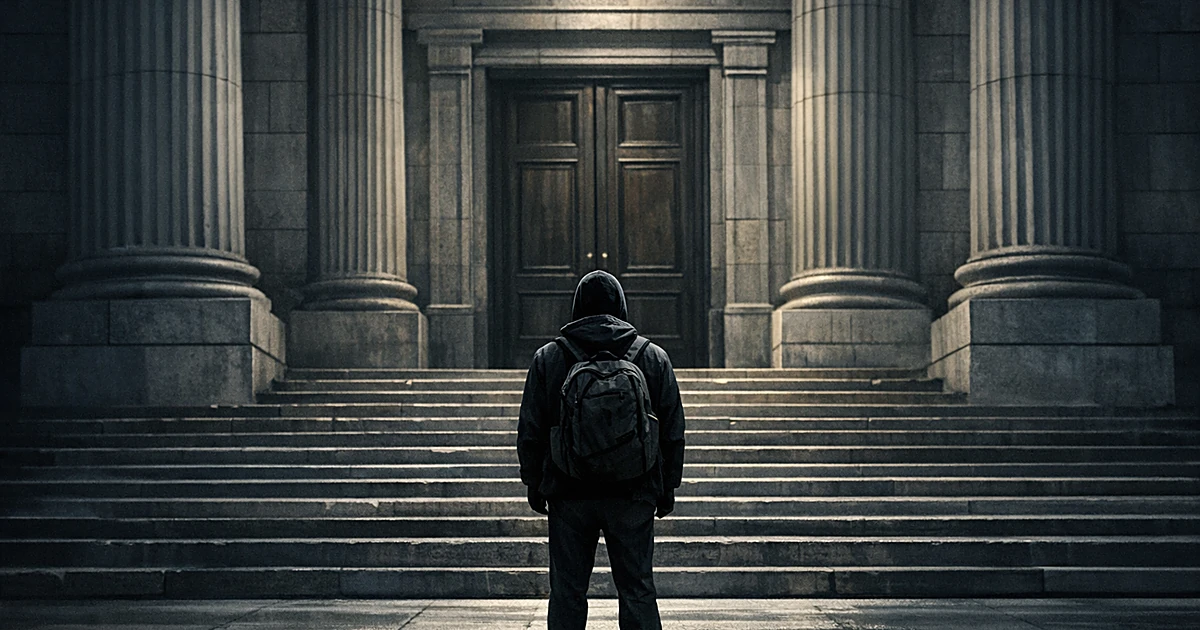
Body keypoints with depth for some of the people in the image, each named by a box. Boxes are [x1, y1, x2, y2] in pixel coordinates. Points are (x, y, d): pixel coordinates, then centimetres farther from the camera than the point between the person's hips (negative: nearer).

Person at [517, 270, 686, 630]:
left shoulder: (547, 358, 1)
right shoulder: (654, 357, 3)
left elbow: (529, 430, 3)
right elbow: (673, 431, 6)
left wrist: (533, 483, 12)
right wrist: (668, 487, 13)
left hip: (568, 493, 0)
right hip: (634, 493, 0)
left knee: (566, 593, 7)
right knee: (637, 591, 5)